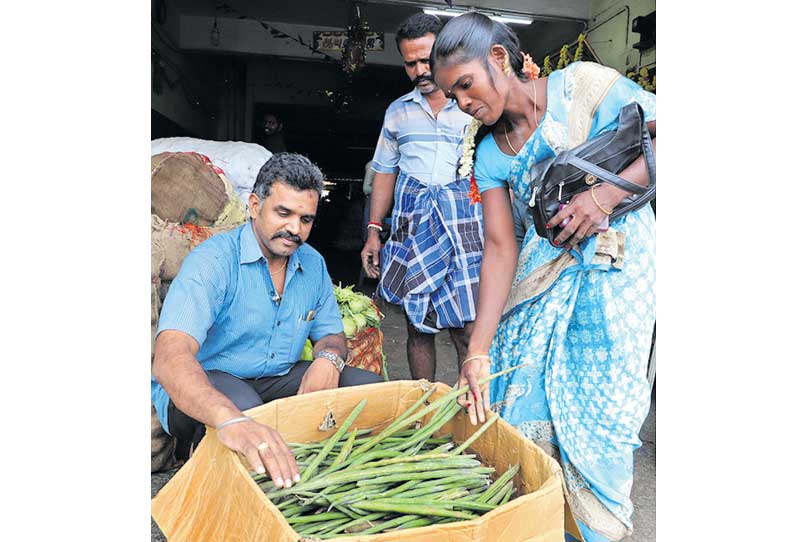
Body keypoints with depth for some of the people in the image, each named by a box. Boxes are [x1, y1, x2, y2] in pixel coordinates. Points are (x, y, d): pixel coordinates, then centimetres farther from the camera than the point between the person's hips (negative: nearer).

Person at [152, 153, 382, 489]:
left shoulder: (313, 263, 3)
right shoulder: (213, 261, -21)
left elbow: (330, 333, 13)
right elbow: (169, 357, -35)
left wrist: (329, 358, -15)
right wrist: (230, 419, -56)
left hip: (278, 380, 6)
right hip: (203, 387, -6)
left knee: (371, 386, -9)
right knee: (241, 406, -39)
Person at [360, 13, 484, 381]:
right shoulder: (398, 111, 14)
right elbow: (385, 172, 17)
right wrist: (373, 231, 11)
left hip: (463, 224, -3)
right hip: (411, 224, 3)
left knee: (468, 330, -7)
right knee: (417, 325, 8)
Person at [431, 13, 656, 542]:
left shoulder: (582, 84, -7)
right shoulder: (490, 154, 4)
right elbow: (500, 247, -4)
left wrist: (605, 195, -23)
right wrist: (478, 350, -12)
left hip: (615, 265, -4)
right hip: (543, 273, 5)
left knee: (596, 419, -4)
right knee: (520, 407, 5)